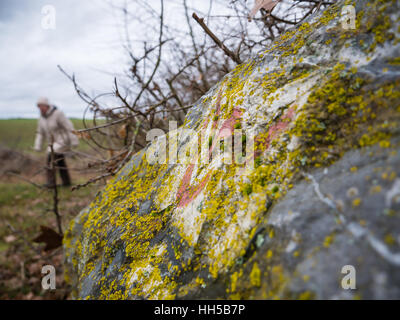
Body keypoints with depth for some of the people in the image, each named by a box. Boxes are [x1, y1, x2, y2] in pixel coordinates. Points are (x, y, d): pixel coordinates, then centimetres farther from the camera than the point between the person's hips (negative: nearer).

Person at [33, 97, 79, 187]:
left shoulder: (57, 113, -20)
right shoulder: (42, 117, 3)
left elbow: (69, 127, -20)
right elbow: (40, 133, 10)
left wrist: (74, 141, -22)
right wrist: (37, 146, 5)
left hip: (63, 140, -8)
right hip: (53, 143, 8)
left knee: (50, 158, -19)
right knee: (60, 162, 13)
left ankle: (51, 182, -13)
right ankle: (66, 182, 25)